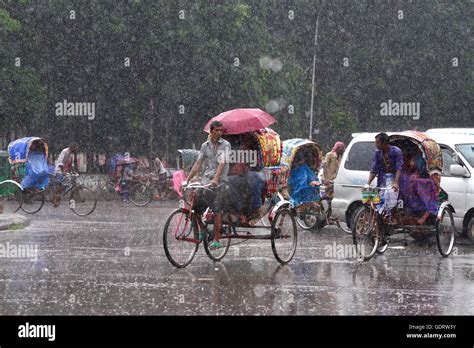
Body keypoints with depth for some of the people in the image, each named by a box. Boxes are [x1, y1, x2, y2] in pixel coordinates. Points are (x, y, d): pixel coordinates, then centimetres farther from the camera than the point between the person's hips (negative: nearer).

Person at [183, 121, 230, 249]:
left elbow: (222, 163, -16)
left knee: (217, 211, -6)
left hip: (219, 182, -4)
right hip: (205, 180, 4)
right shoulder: (205, 146, 11)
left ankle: (216, 239, 1)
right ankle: (202, 230, 18)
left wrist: (215, 179, -29)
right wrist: (187, 180, 2)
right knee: (196, 205, -6)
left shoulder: (225, 145, -3)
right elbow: (198, 164, 10)